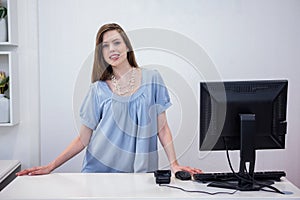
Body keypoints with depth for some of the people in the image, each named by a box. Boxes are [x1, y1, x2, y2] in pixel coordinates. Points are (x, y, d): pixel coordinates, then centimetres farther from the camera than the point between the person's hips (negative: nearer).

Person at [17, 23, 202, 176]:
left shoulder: (152, 79, -1)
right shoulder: (98, 89, 0)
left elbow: (162, 128, 1)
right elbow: (83, 139, 3)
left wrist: (175, 165, -7)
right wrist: (50, 167, -3)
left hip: (141, 172, 0)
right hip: (100, 168, 1)